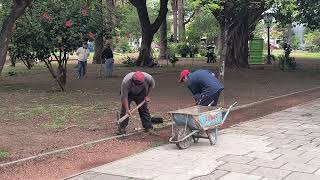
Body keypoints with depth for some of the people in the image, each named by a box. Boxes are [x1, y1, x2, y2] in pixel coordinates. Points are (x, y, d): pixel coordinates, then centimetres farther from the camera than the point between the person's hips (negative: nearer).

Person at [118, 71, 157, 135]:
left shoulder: (148, 78, -33)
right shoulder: (125, 82, -40)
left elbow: (152, 85, -8)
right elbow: (124, 97, -32)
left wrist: (147, 96, -12)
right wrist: (127, 109, -34)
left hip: (140, 93, 2)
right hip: (128, 94, -2)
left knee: (144, 109, -1)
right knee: (124, 110, -10)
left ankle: (149, 128, 5)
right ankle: (122, 128, -1)